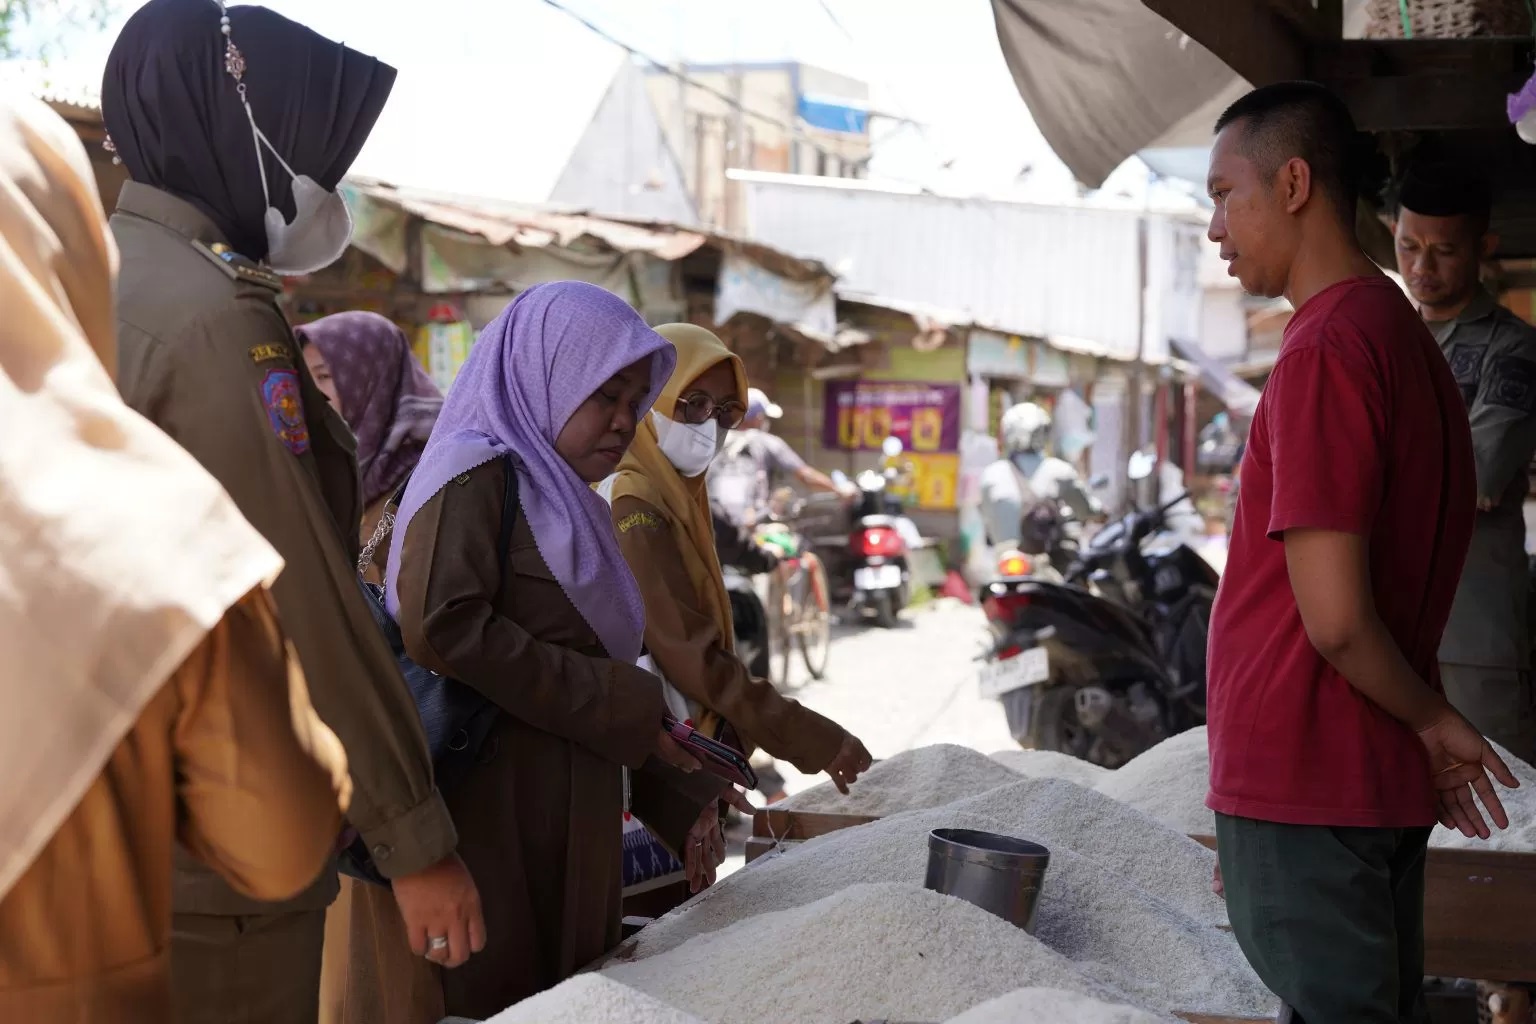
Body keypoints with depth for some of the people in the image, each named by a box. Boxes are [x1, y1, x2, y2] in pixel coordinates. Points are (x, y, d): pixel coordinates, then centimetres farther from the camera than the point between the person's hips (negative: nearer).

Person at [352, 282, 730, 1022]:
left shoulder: (568, 506, 19)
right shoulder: (476, 474, -5)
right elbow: (441, 626, -19)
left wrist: (678, 800, 12)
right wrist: (625, 709, -14)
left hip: (560, 824, 8)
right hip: (482, 814, -8)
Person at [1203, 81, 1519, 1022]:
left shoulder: (1326, 352, -18)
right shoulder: (1409, 338, 12)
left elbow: (1332, 616, -22)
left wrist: (1431, 719, -7)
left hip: (1303, 791, -9)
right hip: (1385, 783, 9)